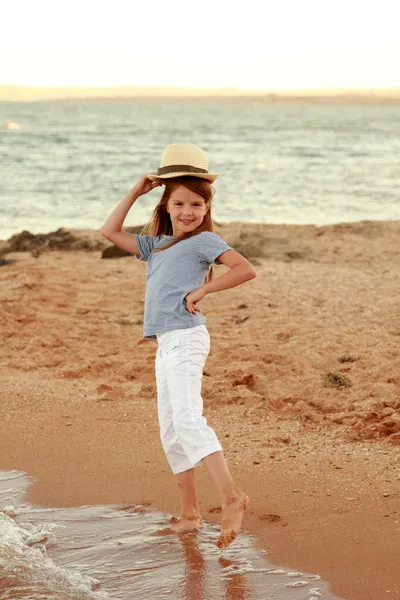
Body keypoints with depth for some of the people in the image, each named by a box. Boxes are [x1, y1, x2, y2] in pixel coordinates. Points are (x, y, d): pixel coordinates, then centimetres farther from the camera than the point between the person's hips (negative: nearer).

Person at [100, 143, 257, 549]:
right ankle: (190, 512, 17)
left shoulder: (204, 241, -3)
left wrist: (202, 289, -12)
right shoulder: (157, 245, 20)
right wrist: (135, 192, 20)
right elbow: (110, 231, 25)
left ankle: (231, 496, -30)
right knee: (170, 431, 11)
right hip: (165, 344, 9)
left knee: (187, 420, -24)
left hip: (186, 339, -9)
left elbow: (246, 270, -15)